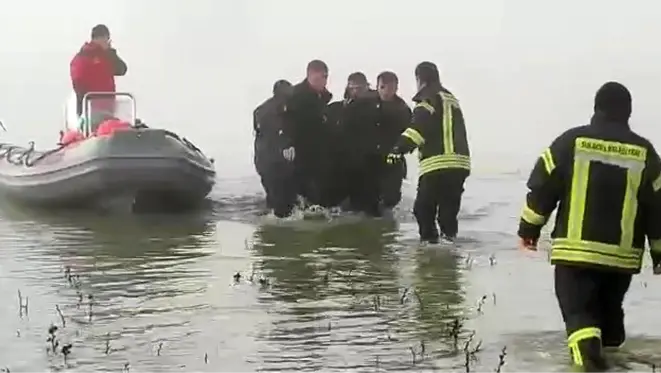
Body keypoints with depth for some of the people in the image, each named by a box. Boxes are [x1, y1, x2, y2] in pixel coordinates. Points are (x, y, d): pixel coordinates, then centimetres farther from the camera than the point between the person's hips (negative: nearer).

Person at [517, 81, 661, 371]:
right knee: (610, 309, 23)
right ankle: (609, 347, 38)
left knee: (579, 310, -2)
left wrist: (529, 228, 11)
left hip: (575, 249, -2)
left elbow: (542, 186, -2)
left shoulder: (571, 141, -4)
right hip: (621, 254, 2)